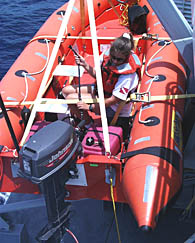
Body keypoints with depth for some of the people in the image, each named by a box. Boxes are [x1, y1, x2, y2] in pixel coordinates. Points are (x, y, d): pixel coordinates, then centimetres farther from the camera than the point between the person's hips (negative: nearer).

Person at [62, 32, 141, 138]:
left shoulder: (128, 73, -31)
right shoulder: (107, 55, -12)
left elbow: (114, 100, -27)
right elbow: (96, 74, 6)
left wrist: (90, 107, -23)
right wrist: (85, 65, -14)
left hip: (113, 108, -8)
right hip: (100, 89, 8)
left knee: (71, 98, -18)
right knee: (66, 90, 5)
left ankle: (87, 124, 3)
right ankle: (85, 118, 12)